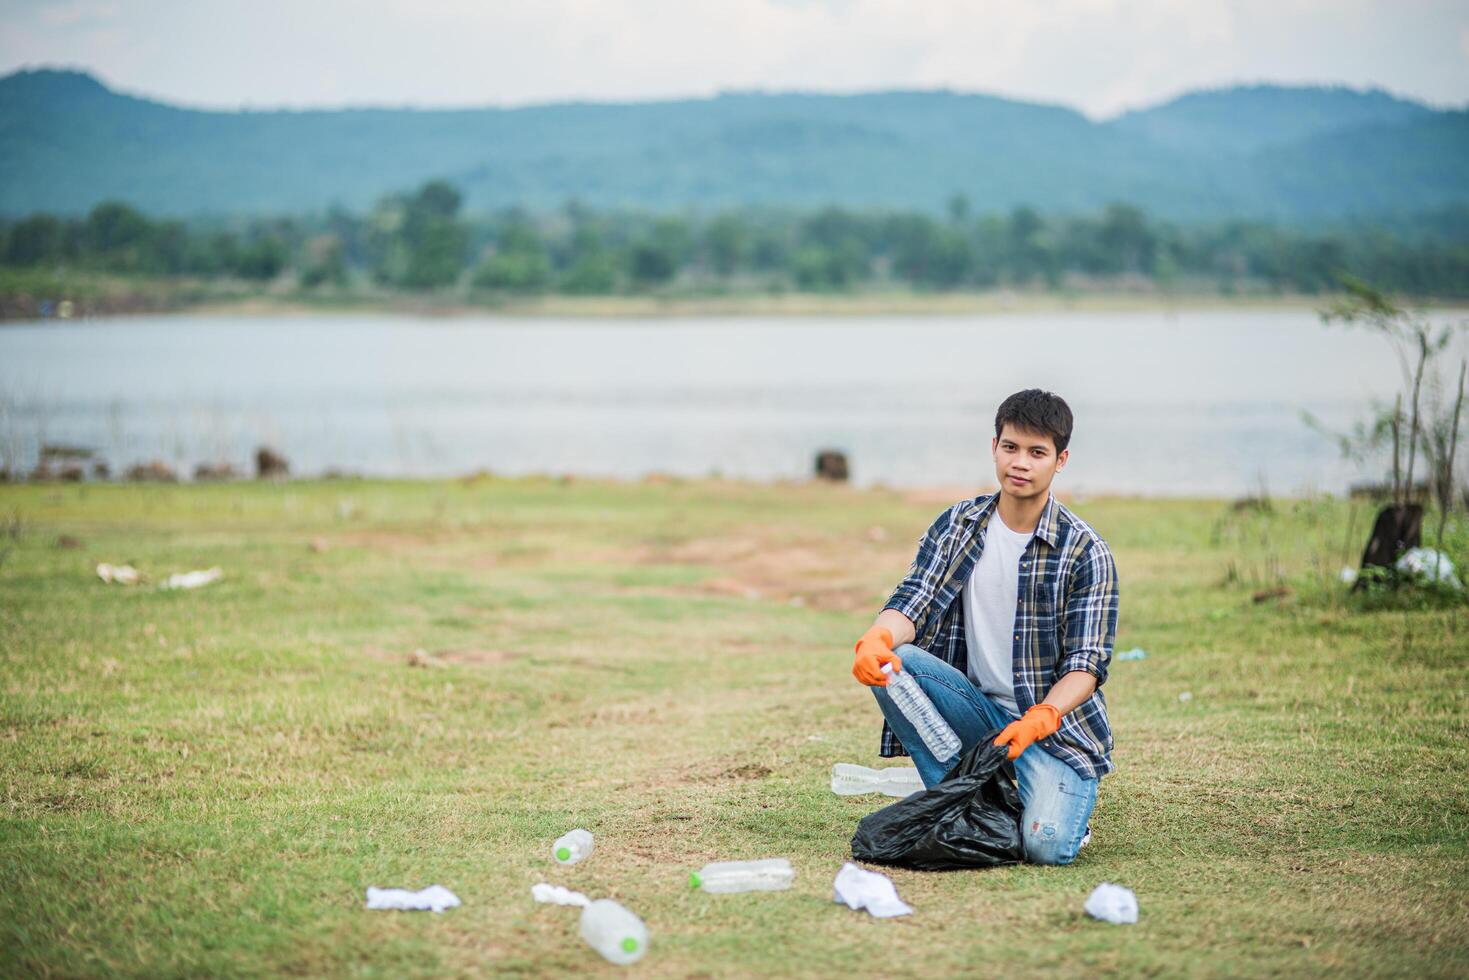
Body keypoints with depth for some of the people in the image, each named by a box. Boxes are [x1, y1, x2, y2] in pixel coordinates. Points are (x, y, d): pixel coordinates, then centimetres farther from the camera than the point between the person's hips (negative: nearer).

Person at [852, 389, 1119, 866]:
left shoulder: (1086, 553, -8)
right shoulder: (956, 525, 3)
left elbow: (1087, 663, -12)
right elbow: (913, 601, -6)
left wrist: (1038, 719, -31)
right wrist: (877, 638, -30)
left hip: (1055, 720, -3)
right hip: (977, 710, 4)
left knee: (1047, 846, -28)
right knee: (890, 661, -24)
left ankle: (1056, 796, 10)